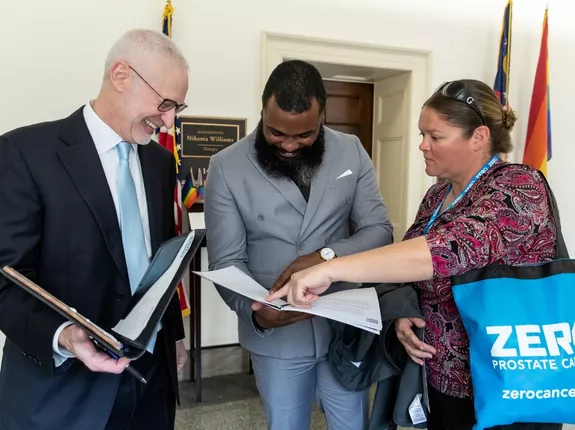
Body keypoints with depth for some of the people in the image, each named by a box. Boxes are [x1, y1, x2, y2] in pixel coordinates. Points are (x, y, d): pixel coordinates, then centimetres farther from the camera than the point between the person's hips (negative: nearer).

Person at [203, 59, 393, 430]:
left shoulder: (351, 152, -4)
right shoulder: (227, 167, -10)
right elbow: (227, 262, -11)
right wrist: (255, 311, -30)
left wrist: (327, 255, -24)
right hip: (276, 337, -1)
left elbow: (379, 231, -5)